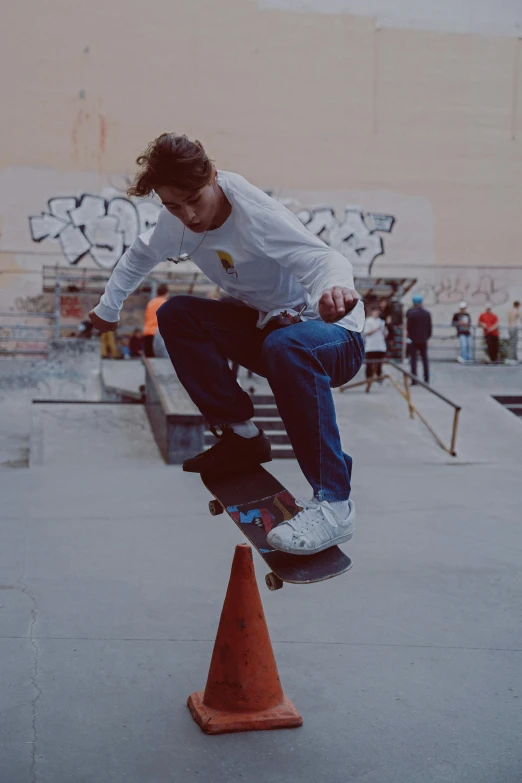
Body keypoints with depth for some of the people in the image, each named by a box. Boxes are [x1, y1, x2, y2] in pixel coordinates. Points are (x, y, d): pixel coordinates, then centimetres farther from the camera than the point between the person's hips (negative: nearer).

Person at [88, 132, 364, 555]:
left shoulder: (256, 216, -24)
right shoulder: (178, 221, -3)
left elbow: (321, 258, -39)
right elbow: (140, 256, 19)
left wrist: (334, 287, -62)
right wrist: (108, 308, 27)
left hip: (335, 335, -7)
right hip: (267, 323, 7)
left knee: (286, 346, -41)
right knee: (177, 314, -8)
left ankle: (333, 504, -36)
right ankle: (242, 437, -1)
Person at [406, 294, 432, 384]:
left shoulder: (411, 313, -11)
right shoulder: (427, 314, 1)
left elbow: (408, 327, -8)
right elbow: (429, 328, 4)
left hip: (413, 340, -3)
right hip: (423, 340, 3)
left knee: (413, 360, 0)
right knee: (425, 360, 11)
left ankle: (414, 380, -5)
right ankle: (426, 380, 10)